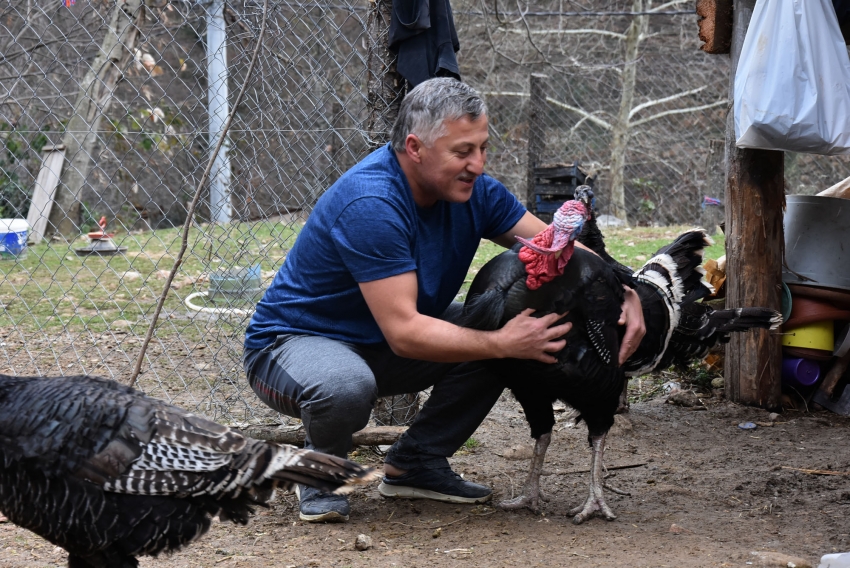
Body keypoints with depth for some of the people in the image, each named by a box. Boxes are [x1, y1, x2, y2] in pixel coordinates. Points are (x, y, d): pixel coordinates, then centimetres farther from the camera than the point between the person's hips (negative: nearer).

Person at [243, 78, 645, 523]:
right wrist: (502, 344, -40)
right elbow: (404, 333, -35)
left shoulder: (469, 188, -7)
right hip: (294, 341, -8)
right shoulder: (370, 205, -32)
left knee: (519, 329, -8)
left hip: (379, 347, 8)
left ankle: (415, 463, 5)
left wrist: (624, 293, -20)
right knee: (346, 385, -43)